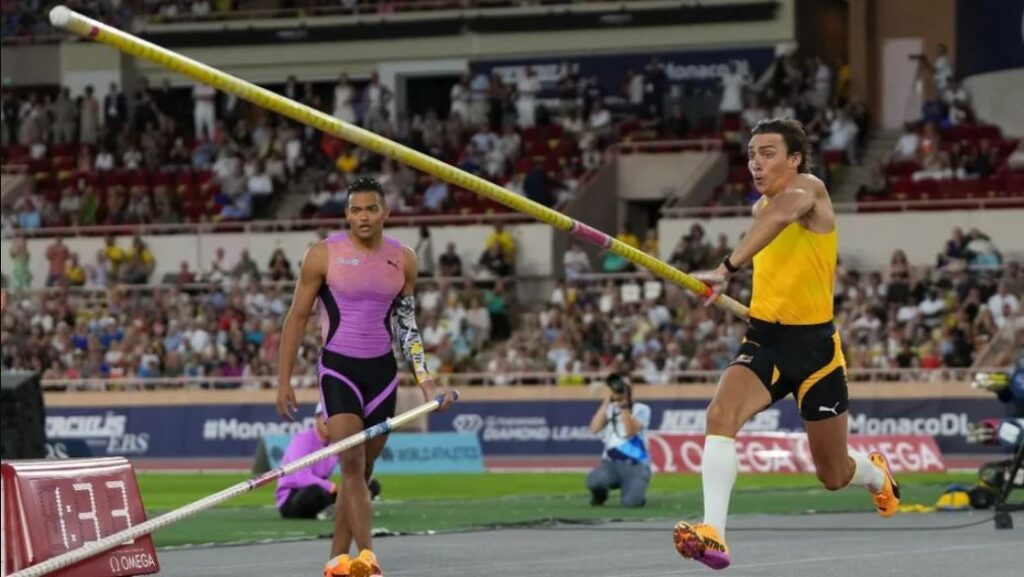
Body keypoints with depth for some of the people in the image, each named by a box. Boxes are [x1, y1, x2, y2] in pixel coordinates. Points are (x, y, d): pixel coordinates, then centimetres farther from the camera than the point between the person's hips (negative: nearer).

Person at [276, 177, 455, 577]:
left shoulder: (403, 260, 4)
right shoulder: (324, 255, -6)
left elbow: (407, 325, 13)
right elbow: (297, 318, -1)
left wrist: (425, 380, 5)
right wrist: (284, 380, -4)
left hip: (382, 371, 4)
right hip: (338, 368, -4)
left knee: (363, 470, 7)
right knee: (351, 462, -16)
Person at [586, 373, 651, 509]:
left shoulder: (641, 409, -2)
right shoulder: (609, 409, 9)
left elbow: (629, 432, -18)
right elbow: (594, 429, -9)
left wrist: (624, 405, -21)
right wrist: (606, 402, -10)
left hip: (636, 465, -2)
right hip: (612, 464, 2)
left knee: (631, 502, -28)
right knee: (594, 481, -34)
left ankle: (635, 491, 12)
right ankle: (600, 494, 6)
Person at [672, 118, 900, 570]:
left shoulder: (808, 189, -15)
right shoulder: (762, 207, 7)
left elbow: (780, 216, -40)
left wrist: (728, 268, -53)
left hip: (814, 345, -5)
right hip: (763, 339, 5)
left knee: (834, 475, 10)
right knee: (721, 414, -28)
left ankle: (877, 475, 48)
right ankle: (712, 533, -36)